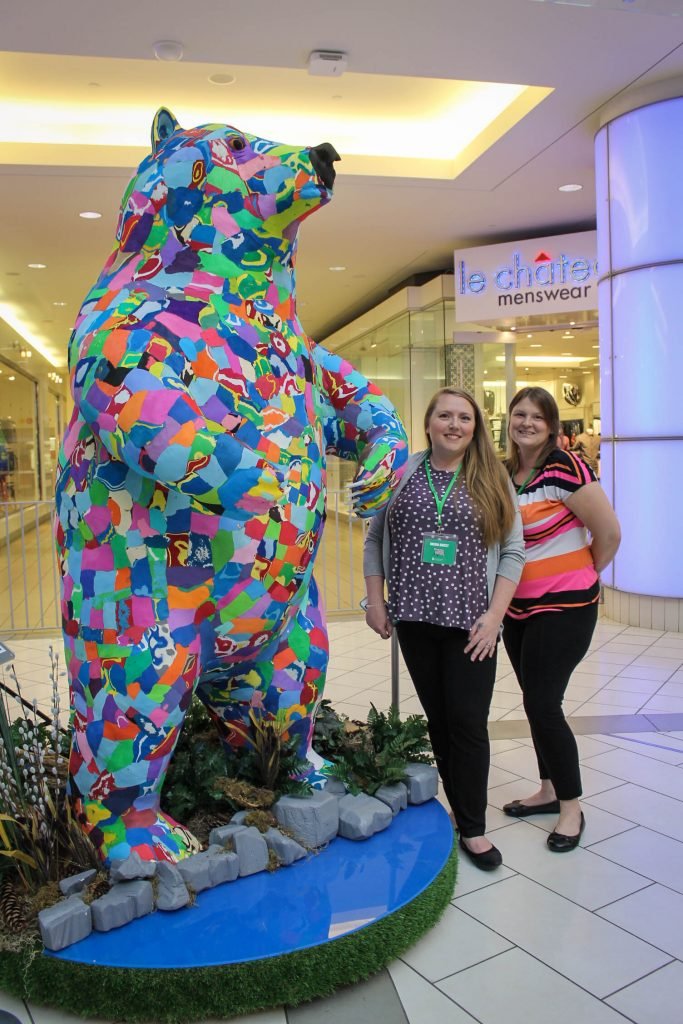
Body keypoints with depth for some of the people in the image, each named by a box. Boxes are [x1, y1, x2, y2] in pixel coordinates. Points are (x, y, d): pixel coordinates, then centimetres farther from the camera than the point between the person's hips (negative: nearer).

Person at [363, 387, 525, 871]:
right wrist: (375, 601, 2)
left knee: (469, 723, 1)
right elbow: (375, 539, 9)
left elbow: (513, 552, 1)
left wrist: (495, 614, -8)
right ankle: (460, 809, 26)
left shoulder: (492, 479, 3)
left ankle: (472, 828, 15)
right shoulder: (402, 472, 4)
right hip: (415, 619, 2)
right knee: (439, 719, 11)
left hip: (470, 623, -1)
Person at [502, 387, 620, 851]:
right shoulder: (504, 473, 6)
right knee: (537, 701, 15)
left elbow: (610, 533, -15)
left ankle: (571, 806, 14)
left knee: (542, 703, -5)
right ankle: (550, 790, 32)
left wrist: (581, 575, -1)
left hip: (563, 607, -7)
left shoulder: (565, 468, -16)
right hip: (518, 608, 7)